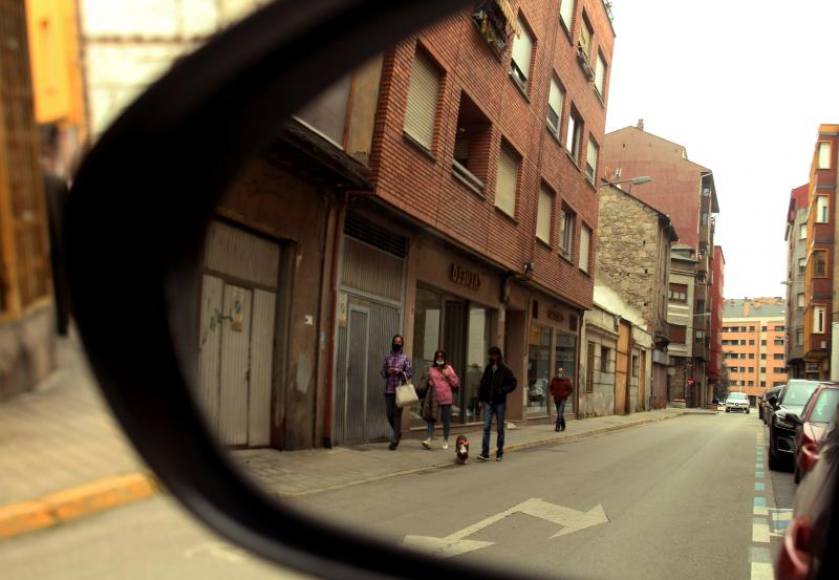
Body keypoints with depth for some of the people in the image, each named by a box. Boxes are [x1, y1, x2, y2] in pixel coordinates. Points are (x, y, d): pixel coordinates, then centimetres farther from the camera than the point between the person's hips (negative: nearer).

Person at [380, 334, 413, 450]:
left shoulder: (405, 358, 2)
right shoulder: (388, 357, 11)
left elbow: (410, 373, -1)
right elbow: (382, 372, 13)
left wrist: (400, 372, -16)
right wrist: (387, 372, -7)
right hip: (388, 390, 4)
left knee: (397, 414, -5)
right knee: (389, 414, 6)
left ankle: (395, 440, 1)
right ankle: (398, 432, 31)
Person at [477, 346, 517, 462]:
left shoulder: (505, 370, -4)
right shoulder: (488, 368, 8)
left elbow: (513, 383, -3)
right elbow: (483, 383, 13)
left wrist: (503, 390, -15)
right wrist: (481, 397, 6)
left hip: (500, 402, -3)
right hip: (488, 402, 3)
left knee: (500, 428, 6)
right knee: (486, 427, -5)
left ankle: (499, 453, 16)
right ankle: (485, 453, -7)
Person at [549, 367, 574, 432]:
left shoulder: (566, 380, -7)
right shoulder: (554, 379, 3)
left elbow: (571, 389, -2)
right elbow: (551, 387, 18)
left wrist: (565, 394, -10)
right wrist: (553, 393, 3)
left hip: (563, 399, -4)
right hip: (556, 399, 4)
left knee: (560, 413, -14)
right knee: (560, 413, 11)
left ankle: (558, 427, -17)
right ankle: (563, 426, 23)